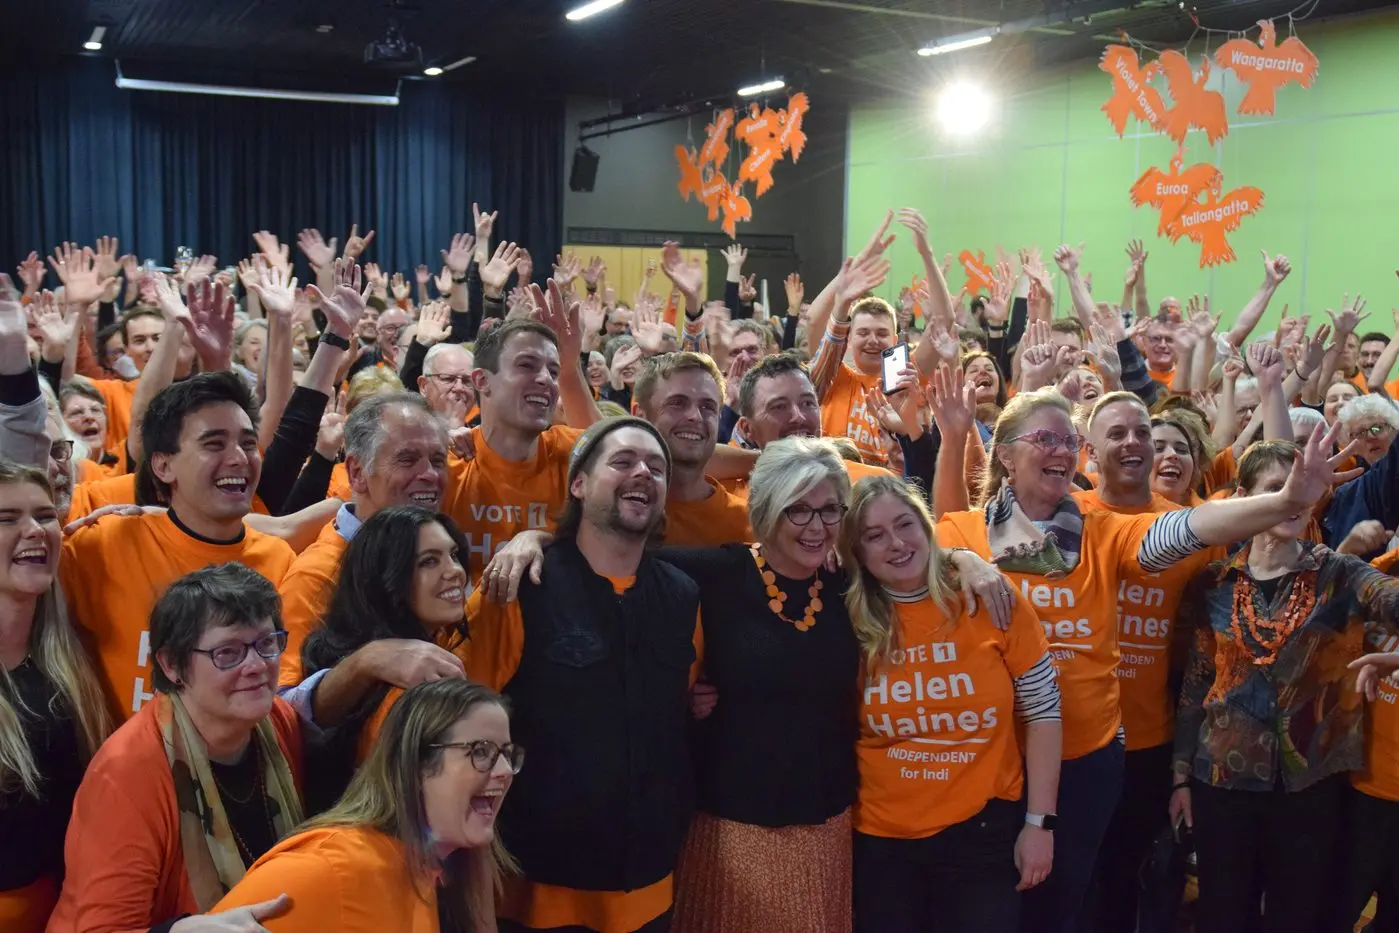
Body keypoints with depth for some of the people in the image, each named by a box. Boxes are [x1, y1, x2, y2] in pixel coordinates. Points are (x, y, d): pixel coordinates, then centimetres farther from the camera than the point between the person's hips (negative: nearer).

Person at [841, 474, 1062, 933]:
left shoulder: (992, 601, -8)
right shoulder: (849, 622, -7)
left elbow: (1042, 711, -4)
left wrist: (1040, 822, -5)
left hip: (983, 829, -1)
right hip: (879, 837, 1)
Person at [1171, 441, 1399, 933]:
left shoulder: (1339, 575, -4)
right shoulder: (1215, 582, 1)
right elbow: (1195, 683, 6)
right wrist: (1181, 773, 7)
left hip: (1310, 782, -1)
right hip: (1222, 779, 1)